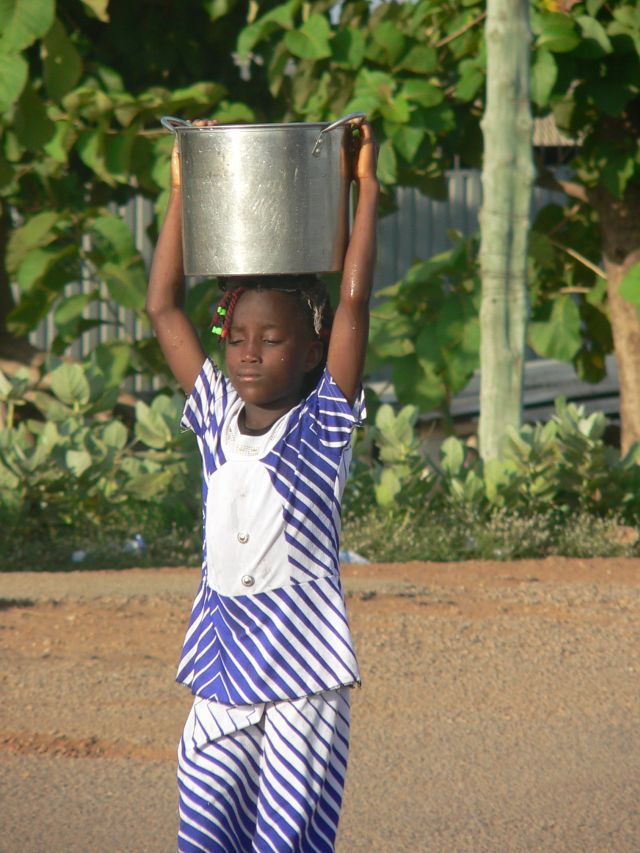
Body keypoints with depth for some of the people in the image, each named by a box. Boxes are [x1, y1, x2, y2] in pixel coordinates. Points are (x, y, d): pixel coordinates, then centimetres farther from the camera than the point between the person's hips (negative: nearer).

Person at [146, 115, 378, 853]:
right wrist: (181, 189, 11)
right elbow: (162, 307, 11)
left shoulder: (321, 424, -2)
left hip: (305, 678, -4)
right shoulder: (217, 418, 9)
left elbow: (354, 301, -9)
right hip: (220, 678, 4)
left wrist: (365, 187, -7)